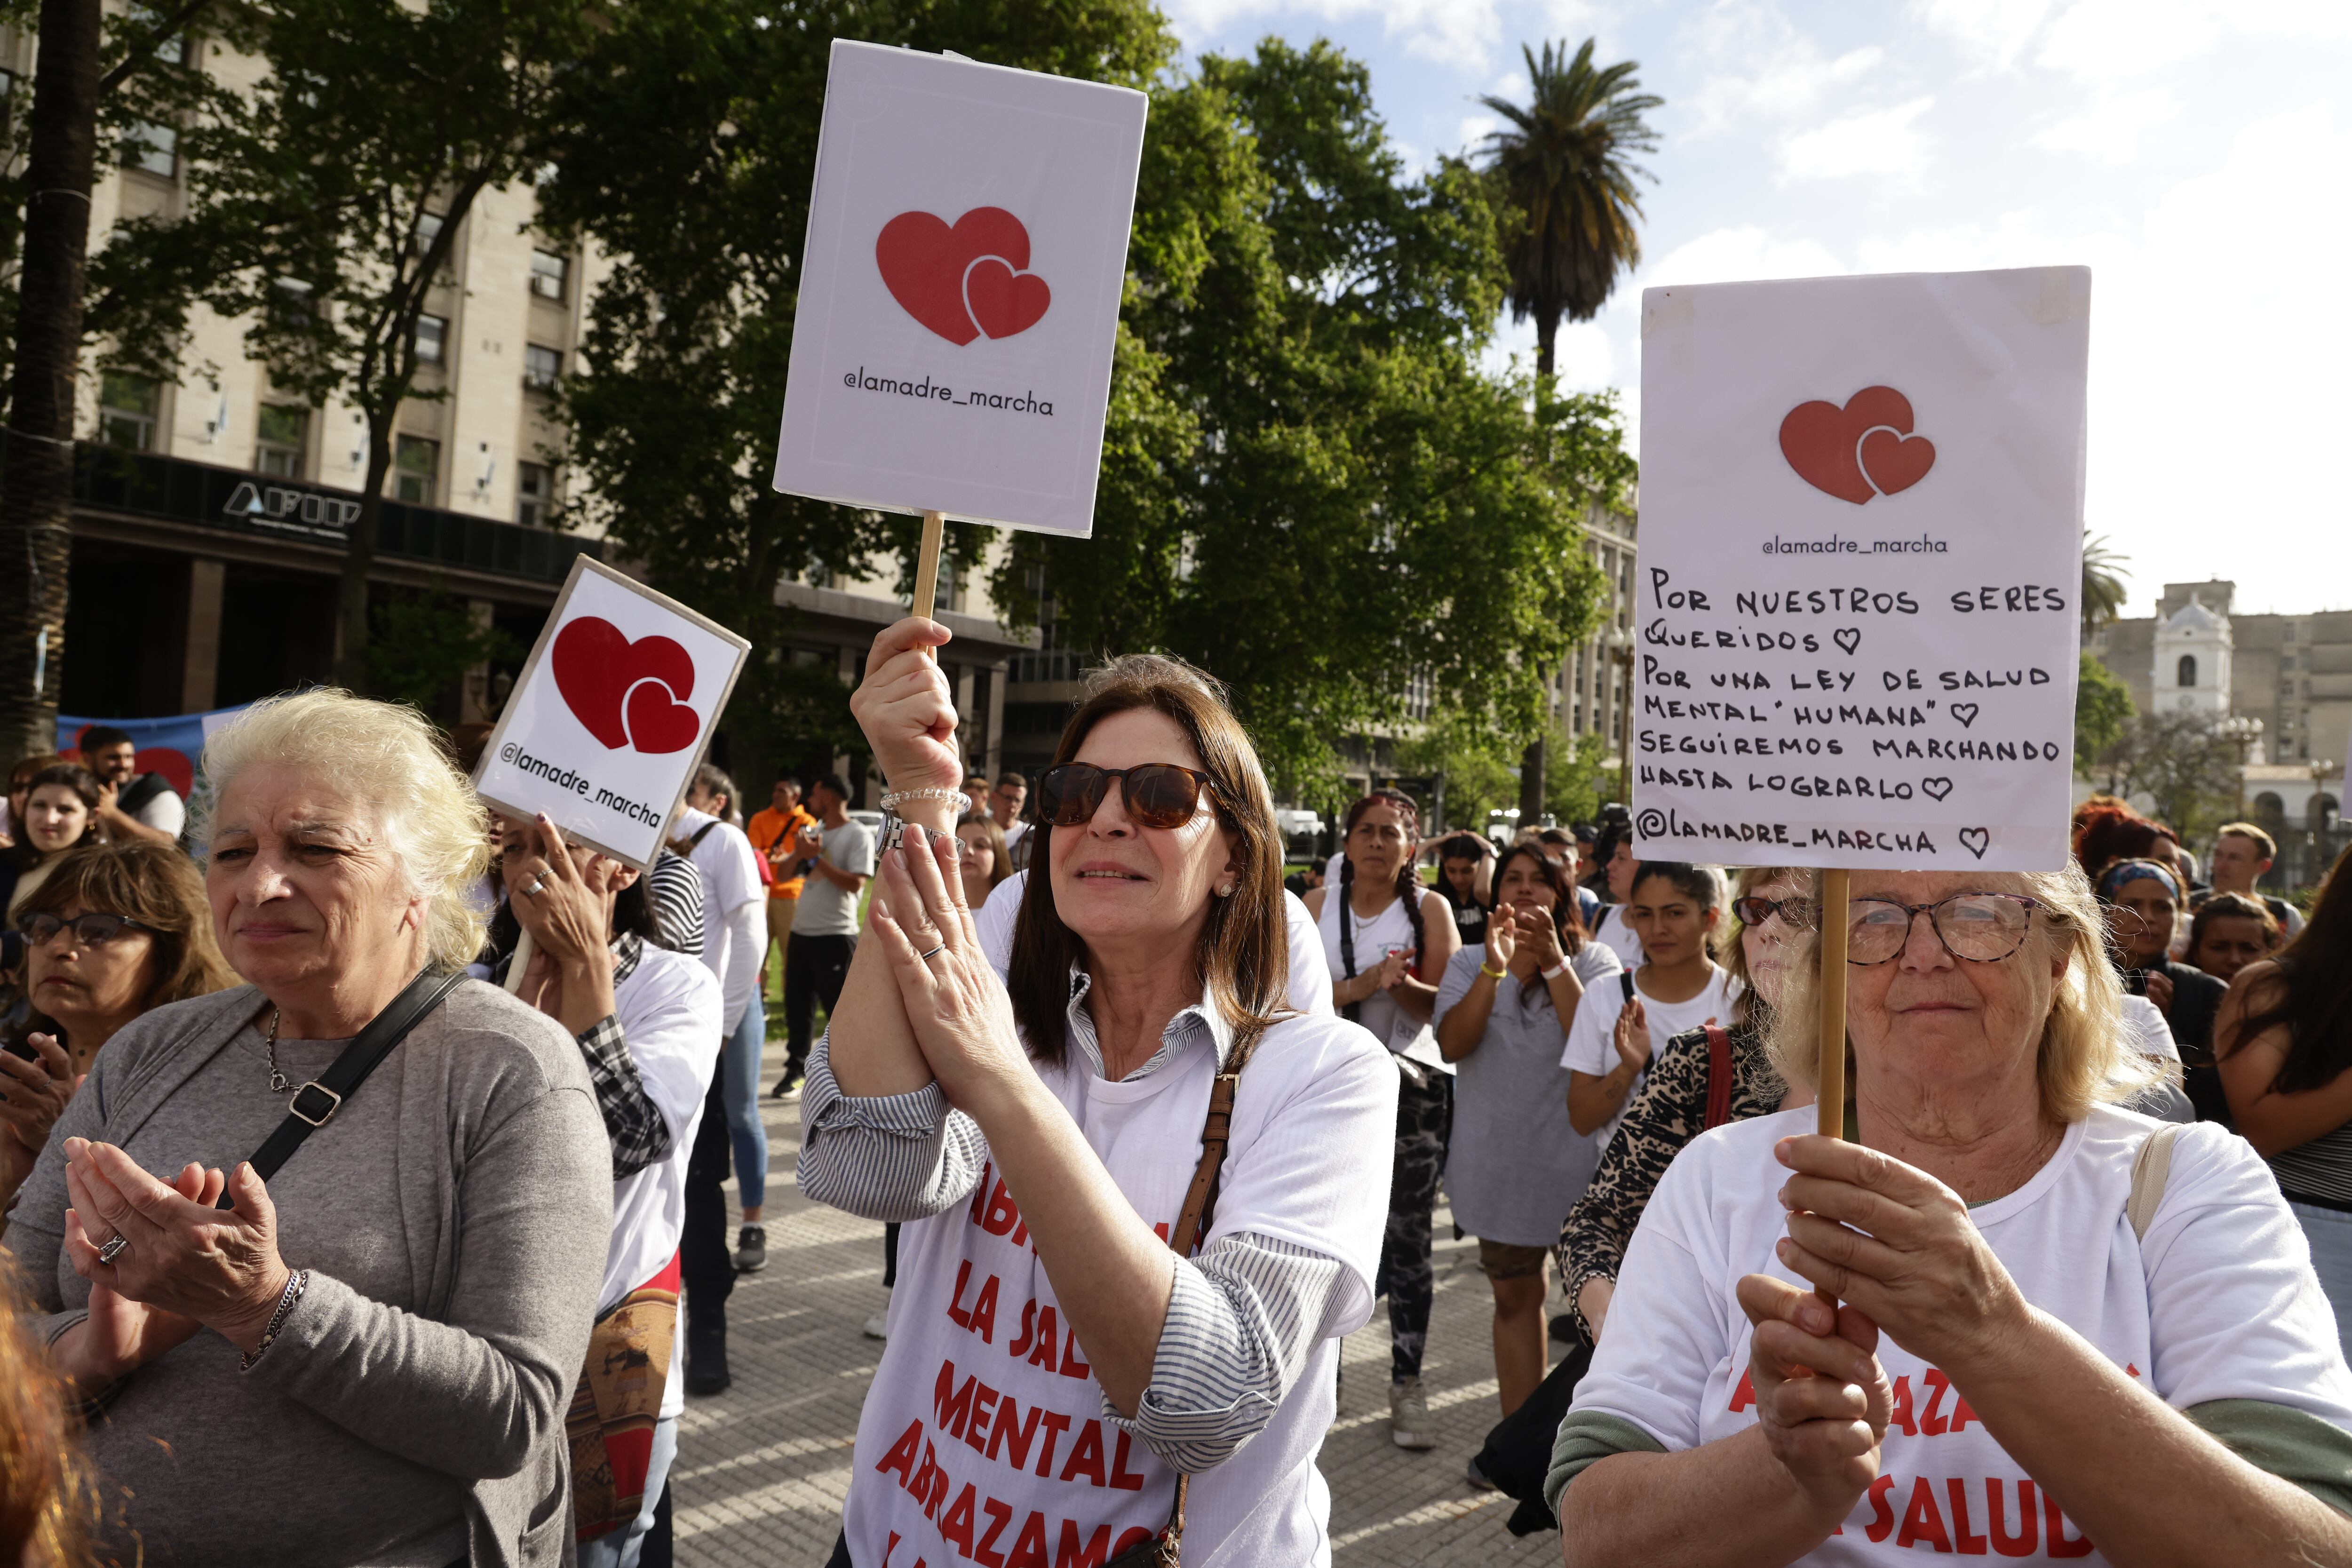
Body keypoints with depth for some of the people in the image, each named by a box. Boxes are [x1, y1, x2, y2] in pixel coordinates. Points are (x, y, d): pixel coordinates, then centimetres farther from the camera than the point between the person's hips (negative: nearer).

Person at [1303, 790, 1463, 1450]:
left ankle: (1407, 1385, 7)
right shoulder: (1318, 906, 5)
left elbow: (1444, 1005, -5)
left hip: (1412, 1085, -2)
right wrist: (1359, 986, -18)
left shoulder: (1429, 908, 1)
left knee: (1407, 1236, -2)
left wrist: (1403, 984, -24)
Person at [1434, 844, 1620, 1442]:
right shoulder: (1470, 964, 5)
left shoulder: (1592, 961, -2)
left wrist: (1554, 963, -26)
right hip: (1498, 1162, 3)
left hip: (1576, 1160, -3)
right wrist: (1495, 969, -23)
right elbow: (1452, 1044, -12)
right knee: (1514, 1297, 14)